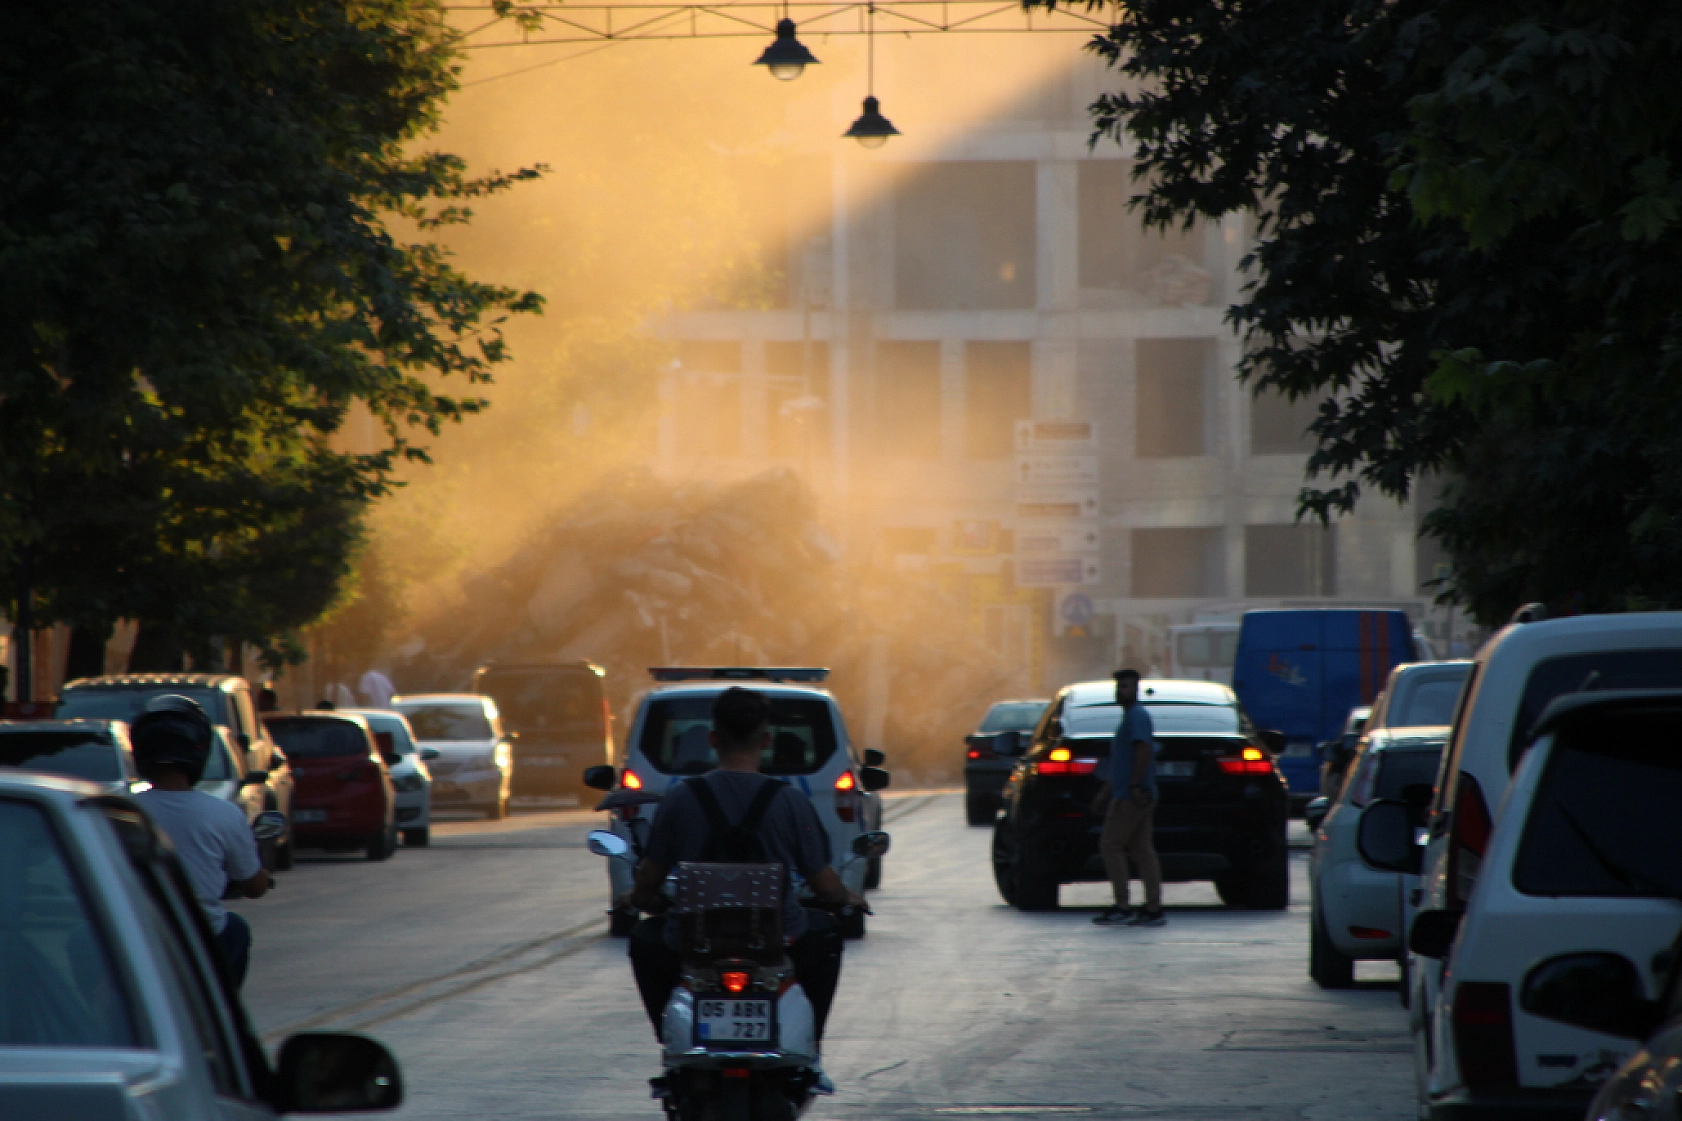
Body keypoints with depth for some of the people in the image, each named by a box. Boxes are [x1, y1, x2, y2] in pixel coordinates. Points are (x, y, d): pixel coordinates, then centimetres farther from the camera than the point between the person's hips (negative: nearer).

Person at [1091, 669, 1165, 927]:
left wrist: (1134, 785, -26)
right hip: (1140, 798, 10)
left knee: (1110, 845, -9)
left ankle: (1122, 908, -11)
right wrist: (1105, 792, 29)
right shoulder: (1130, 716, 23)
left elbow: (1144, 750, -23)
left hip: (1130, 796, -10)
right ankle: (1153, 910, 3)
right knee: (1142, 850, 6)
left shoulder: (1137, 716, -9)